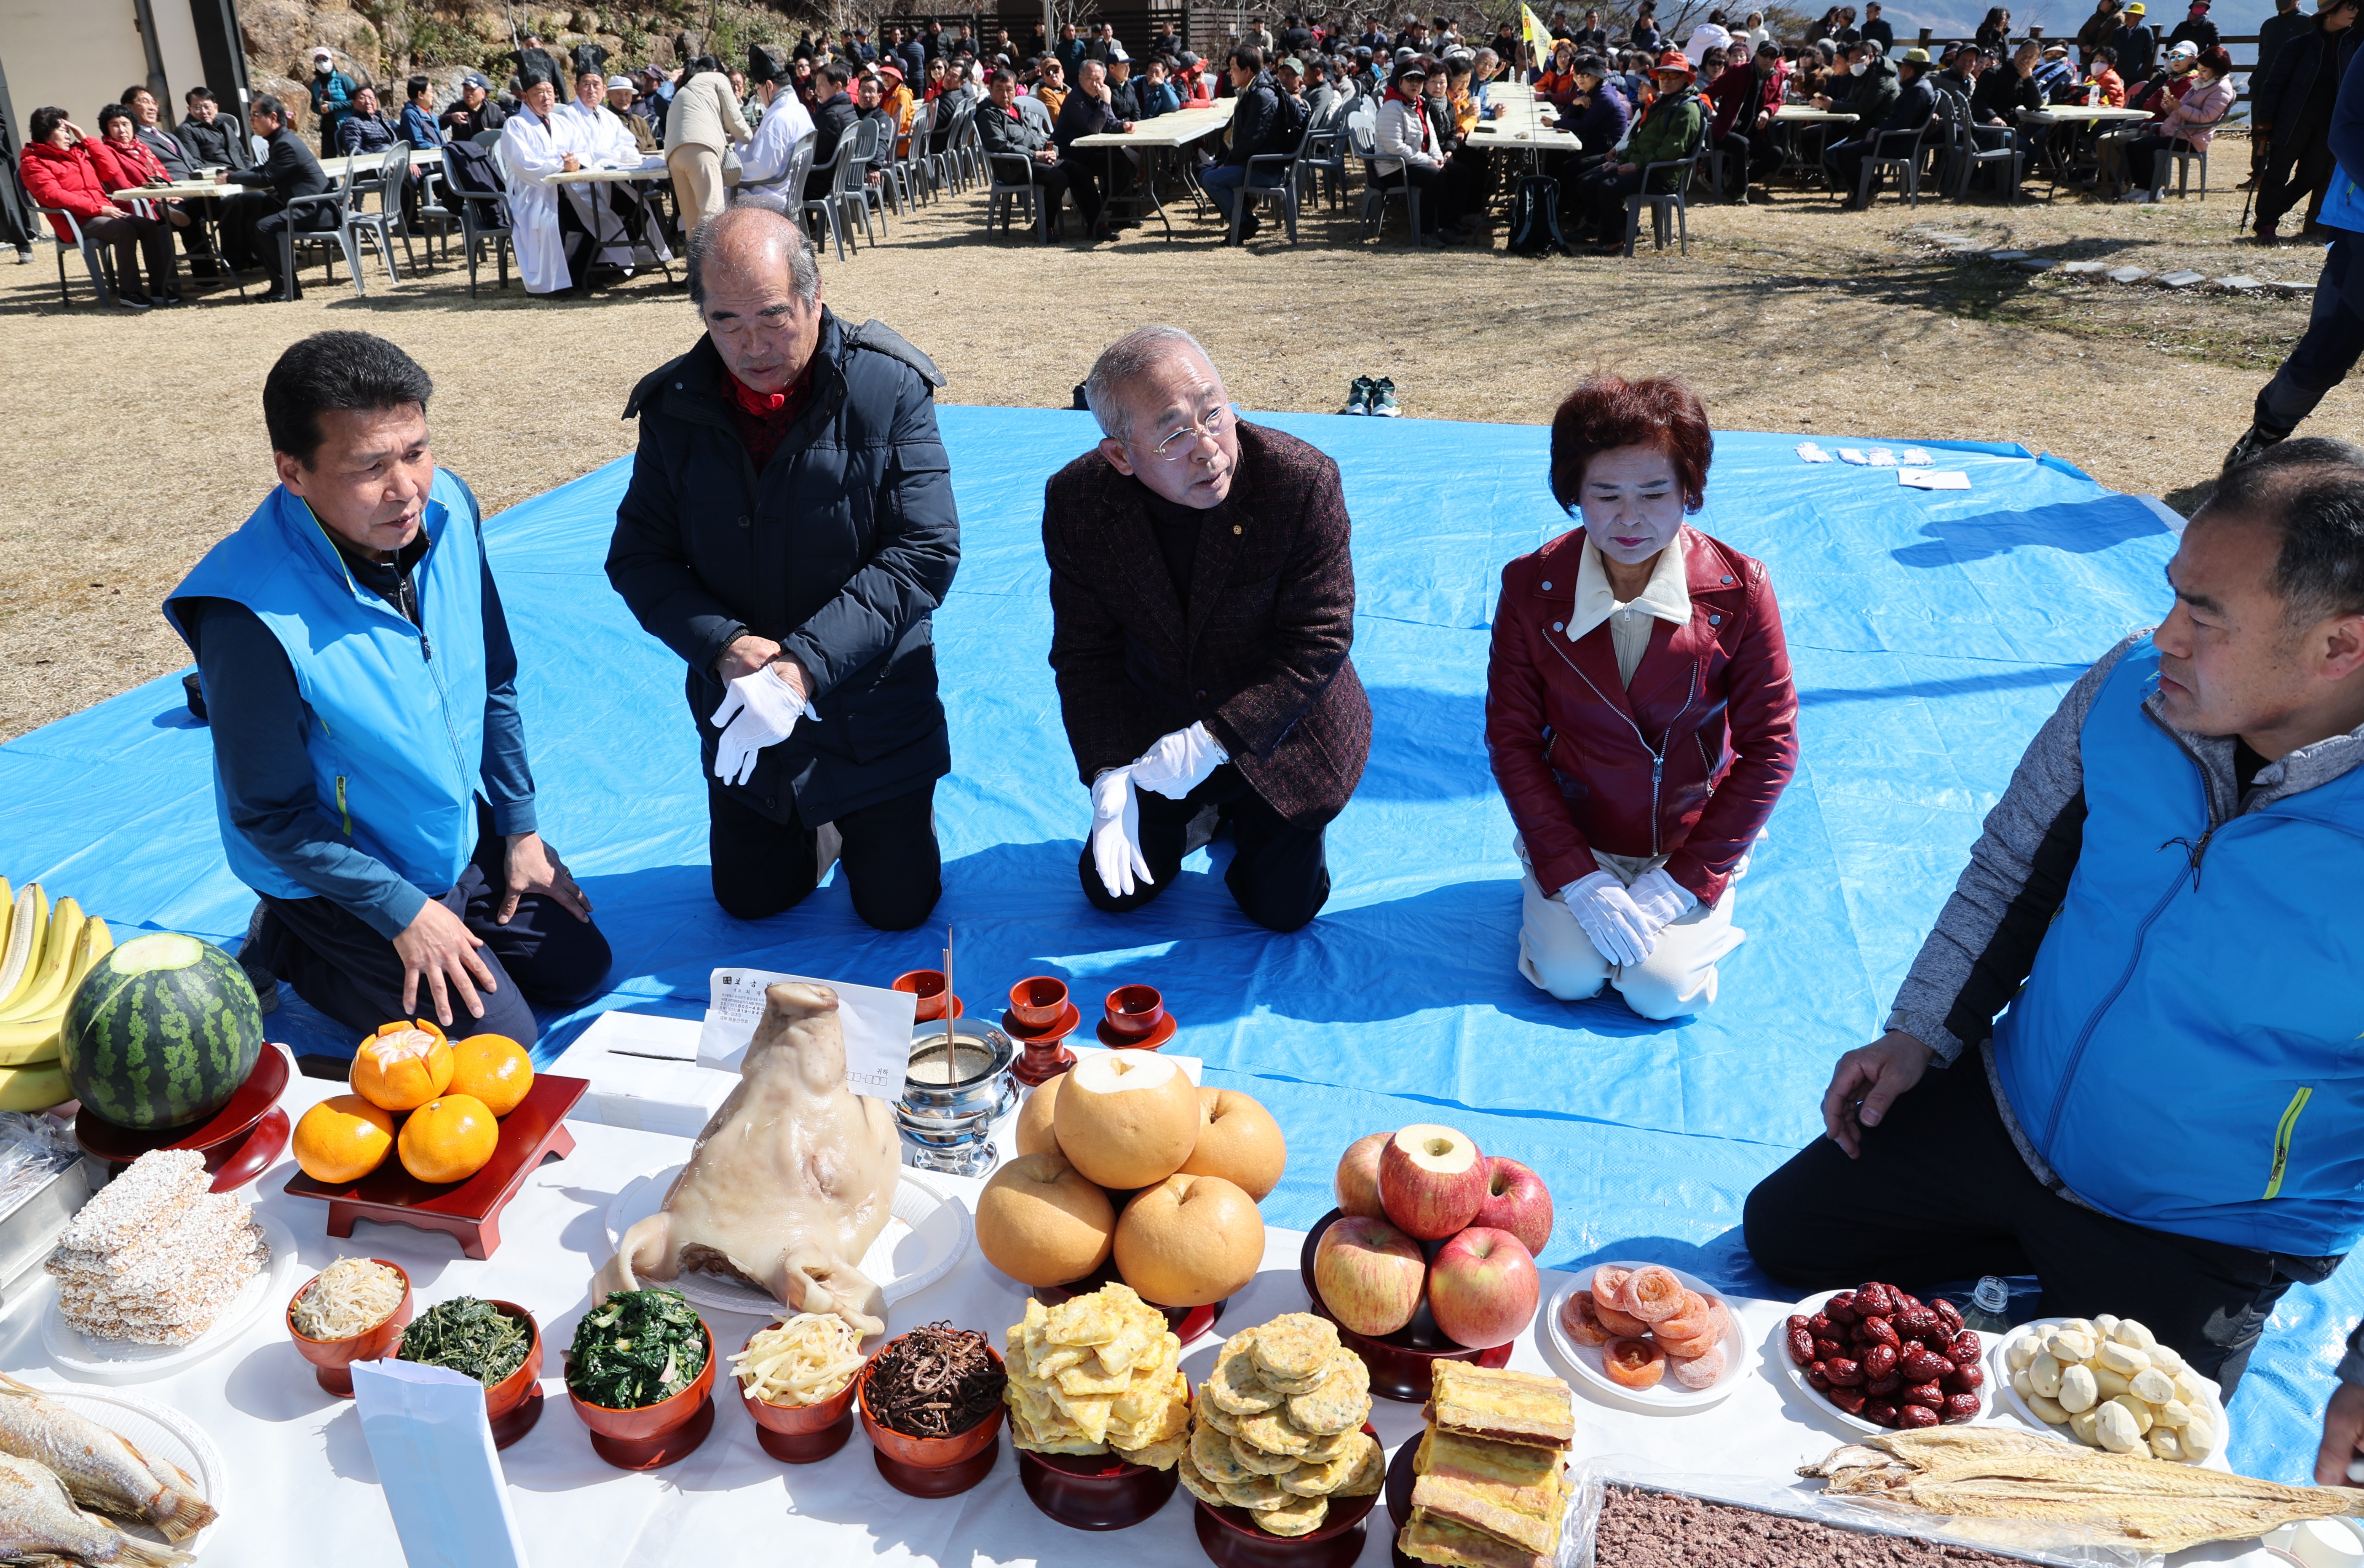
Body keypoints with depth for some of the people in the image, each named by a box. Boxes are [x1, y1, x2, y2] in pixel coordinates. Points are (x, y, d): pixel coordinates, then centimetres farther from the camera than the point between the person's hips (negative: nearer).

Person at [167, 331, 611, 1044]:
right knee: (499, 1039, -6)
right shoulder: (252, 620, -33)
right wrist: (404, 911, -16)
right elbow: (269, 814, -20)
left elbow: (494, 684, 0)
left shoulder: (448, 507, -14)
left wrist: (521, 827, 4)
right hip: (336, 872, -6)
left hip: (466, 830, 7)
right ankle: (291, 951, 13)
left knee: (579, 969, 13)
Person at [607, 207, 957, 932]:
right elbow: (638, 558, -2)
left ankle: (866, 818, 37)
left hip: (872, 714, -3)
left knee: (898, 906, 7)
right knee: (751, 901, 15)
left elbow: (925, 552, -19)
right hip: (740, 718, 3)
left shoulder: (888, 390, -16)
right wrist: (722, 644, -22)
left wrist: (808, 661, -28)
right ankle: (815, 826, 44)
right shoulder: (674, 406, -5)